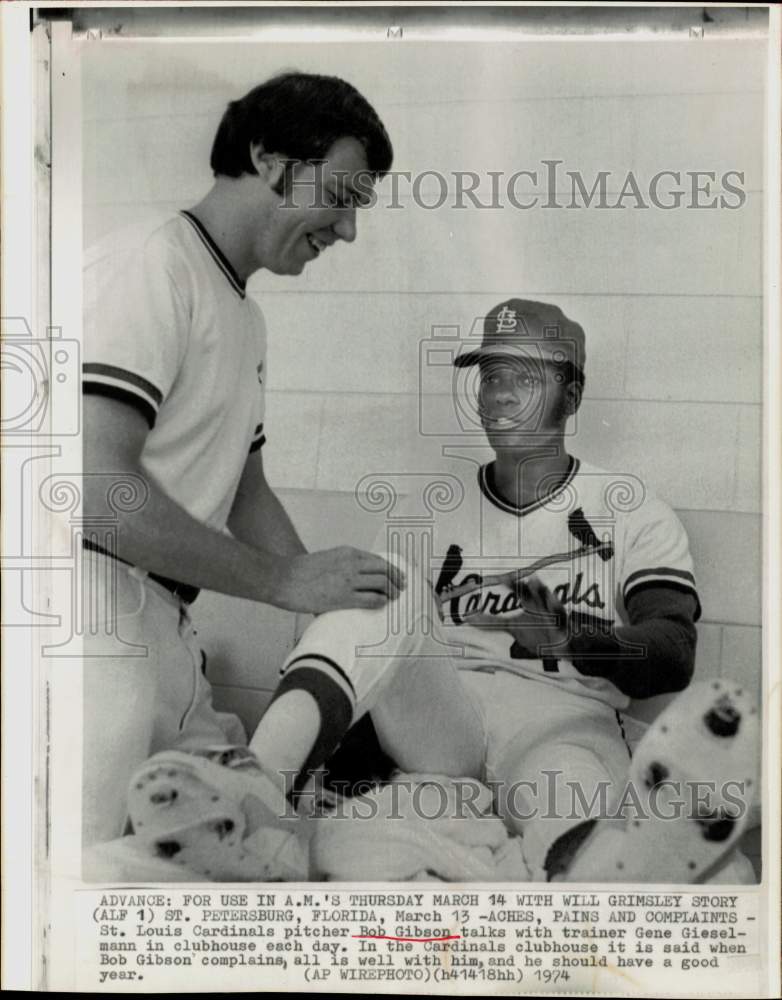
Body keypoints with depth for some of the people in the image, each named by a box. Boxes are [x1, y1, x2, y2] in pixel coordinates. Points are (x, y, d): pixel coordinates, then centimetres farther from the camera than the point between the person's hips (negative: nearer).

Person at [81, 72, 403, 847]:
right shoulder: (146, 267, -11)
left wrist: (339, 600, 10)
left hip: (163, 628, 9)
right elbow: (96, 487, -21)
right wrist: (288, 581, -15)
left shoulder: (244, 317, 18)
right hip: (99, 616, -9)